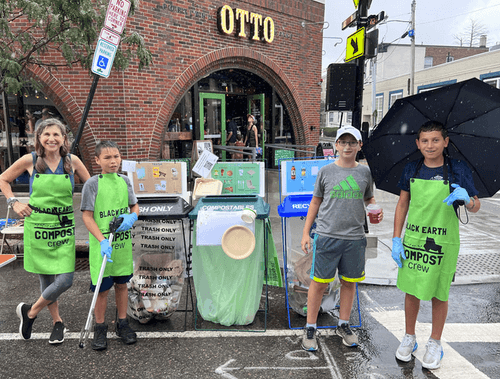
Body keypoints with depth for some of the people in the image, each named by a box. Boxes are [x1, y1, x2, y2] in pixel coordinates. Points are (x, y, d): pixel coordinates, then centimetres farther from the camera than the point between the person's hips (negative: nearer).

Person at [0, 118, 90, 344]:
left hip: (64, 228, 1)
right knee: (46, 279, 7)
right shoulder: (30, 160, -1)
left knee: (65, 281, -7)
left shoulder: (72, 161, 0)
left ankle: (30, 312, 22)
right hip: (38, 226, 0)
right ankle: (57, 322, 31)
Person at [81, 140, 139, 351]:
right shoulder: (92, 184, -9)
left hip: (123, 242, 4)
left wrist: (132, 217, -11)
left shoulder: (125, 181, 4)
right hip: (101, 244, -4)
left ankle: (122, 323, 32)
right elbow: (87, 216, -10)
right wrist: (102, 241, -20)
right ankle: (100, 328, 27)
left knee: (122, 284, 15)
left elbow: (134, 206, 13)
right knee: (102, 288, 6)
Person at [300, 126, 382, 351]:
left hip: (354, 237, 3)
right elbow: (315, 202, 7)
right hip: (327, 236, -2)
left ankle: (343, 325, 32)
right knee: (319, 283, 2)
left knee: (349, 282, 13)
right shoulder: (326, 171, 1)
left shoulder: (365, 172, 7)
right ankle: (310, 329, 17)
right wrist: (306, 233, 4)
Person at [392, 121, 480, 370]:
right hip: (412, 240, 2)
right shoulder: (411, 170, 0)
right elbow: (402, 205, 6)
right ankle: (409, 338, 32)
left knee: (439, 295, 11)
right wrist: (396, 239, 1)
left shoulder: (458, 170, -6)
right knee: (411, 291, 12)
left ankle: (435, 344, 32)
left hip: (443, 244, -2)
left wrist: (466, 199, -25)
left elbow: (475, 207, 0)